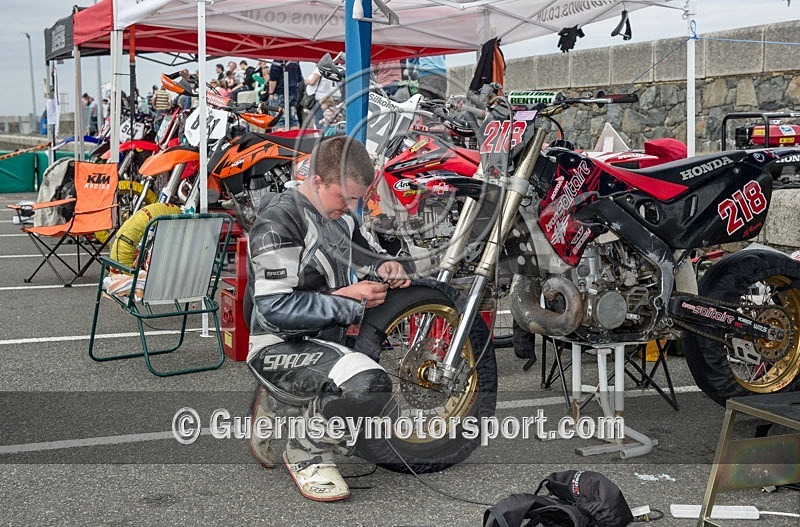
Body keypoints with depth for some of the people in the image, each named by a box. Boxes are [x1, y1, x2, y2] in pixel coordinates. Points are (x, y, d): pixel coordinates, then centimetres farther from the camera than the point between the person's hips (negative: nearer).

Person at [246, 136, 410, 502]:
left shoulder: (340, 213, 9)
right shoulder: (279, 221, -17)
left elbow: (363, 250, 30)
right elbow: (276, 309, -23)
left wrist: (383, 266, 5)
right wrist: (349, 300, -19)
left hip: (328, 341, 9)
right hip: (280, 346, -9)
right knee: (367, 384, -35)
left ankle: (275, 403, 24)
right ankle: (304, 452, -8)